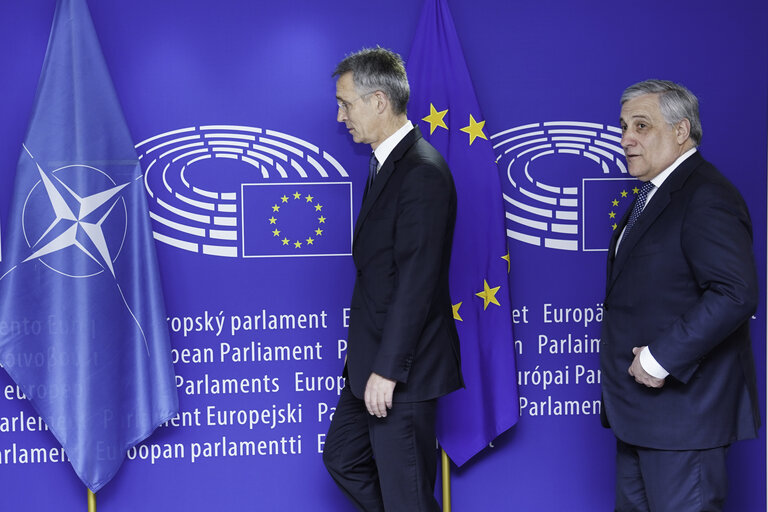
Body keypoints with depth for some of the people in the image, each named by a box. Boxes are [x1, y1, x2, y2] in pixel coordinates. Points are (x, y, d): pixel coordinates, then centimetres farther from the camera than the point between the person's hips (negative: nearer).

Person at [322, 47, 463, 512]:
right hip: (375, 359, 10)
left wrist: (387, 369, -22)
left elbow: (417, 282, -24)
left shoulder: (422, 172, -20)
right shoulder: (390, 163, 12)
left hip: (402, 368, -10)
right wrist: (371, 363, 17)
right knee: (342, 457, 21)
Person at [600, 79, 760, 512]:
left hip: (682, 404, -10)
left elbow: (736, 294, -28)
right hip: (641, 409, 10)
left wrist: (660, 358, -24)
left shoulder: (707, 196, -17)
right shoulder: (654, 194, 16)